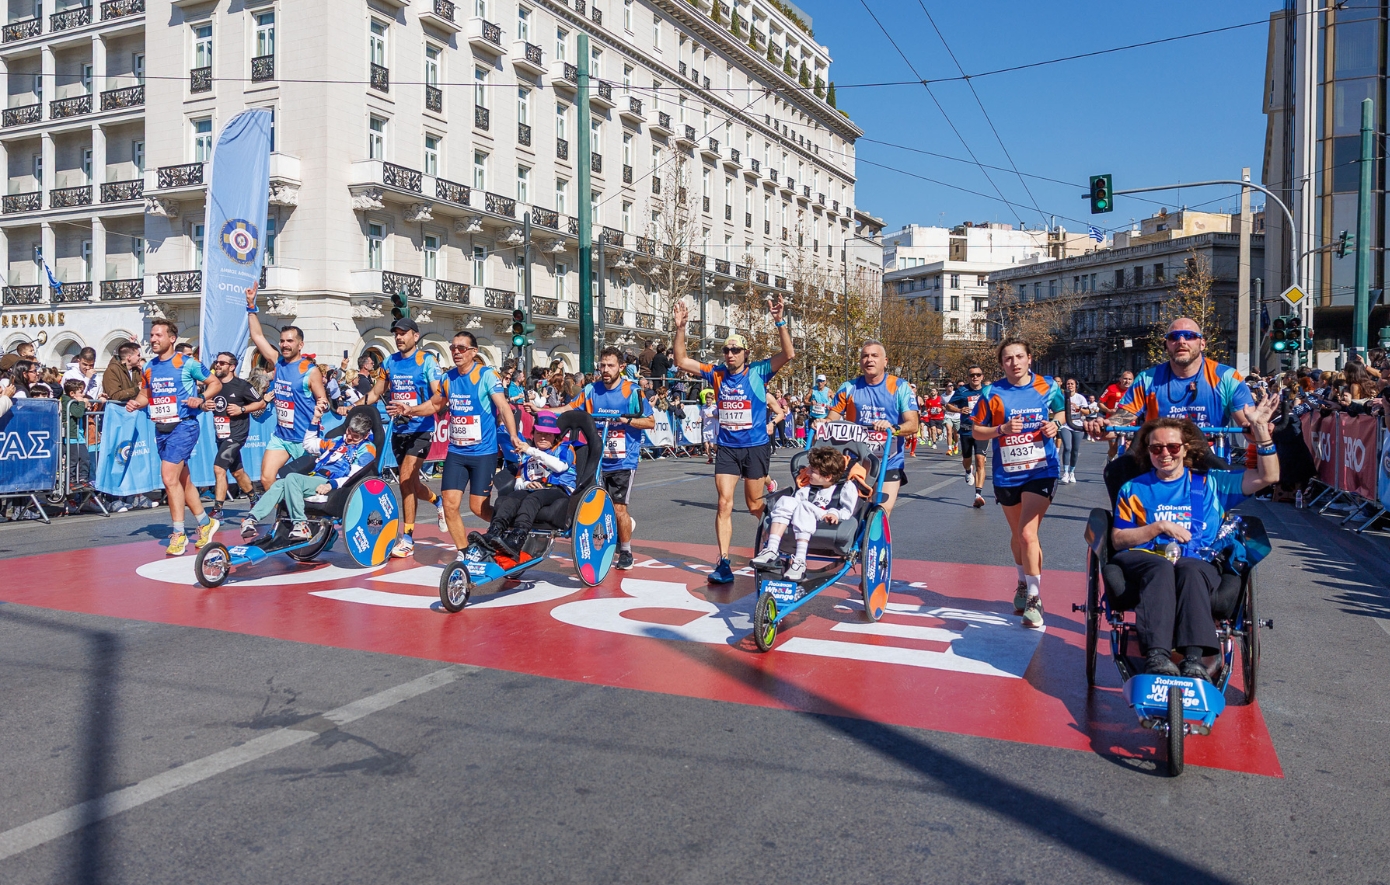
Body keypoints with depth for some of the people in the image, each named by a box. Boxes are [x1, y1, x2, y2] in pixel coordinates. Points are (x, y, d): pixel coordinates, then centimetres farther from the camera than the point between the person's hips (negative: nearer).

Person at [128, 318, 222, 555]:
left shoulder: (187, 363, -7)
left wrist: (201, 398, -18)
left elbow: (216, 383, -2)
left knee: (169, 477, -15)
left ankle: (178, 534, -7)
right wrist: (135, 403, 0)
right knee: (182, 480, 14)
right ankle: (205, 523, 29)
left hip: (183, 426, -7)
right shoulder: (149, 367, 11)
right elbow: (145, 395, 22)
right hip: (161, 428, 7)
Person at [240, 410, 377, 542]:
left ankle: (301, 523, -32)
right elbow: (309, 444, 37)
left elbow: (354, 478, -10)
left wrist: (331, 485, -25)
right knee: (279, 484, -18)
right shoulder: (339, 441, 28)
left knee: (292, 478, -30)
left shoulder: (366, 450, 5)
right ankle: (251, 519, -29)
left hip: (328, 484, -7)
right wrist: (316, 419, 29)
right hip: (312, 479, 7)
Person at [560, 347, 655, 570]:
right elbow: (570, 409, 9)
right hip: (597, 459, 4)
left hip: (623, 461, -4)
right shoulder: (591, 390, 3)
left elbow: (651, 422, -6)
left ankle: (626, 552, 14)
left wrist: (628, 420, -22)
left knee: (618, 508, -7)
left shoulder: (632, 391, -7)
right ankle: (626, 525, 37)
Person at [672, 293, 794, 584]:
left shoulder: (758, 372, -6)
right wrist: (680, 328, -10)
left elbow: (789, 354, -18)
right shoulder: (716, 374, 2)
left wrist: (780, 323, -28)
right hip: (726, 448, 3)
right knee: (724, 503, -5)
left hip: (755, 447, -2)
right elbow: (681, 361, 1)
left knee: (754, 505, 10)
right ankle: (724, 563, -3)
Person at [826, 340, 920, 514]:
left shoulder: (900, 387, 0)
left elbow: (913, 425, -9)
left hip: (889, 462, -1)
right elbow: (832, 420, 7)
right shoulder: (848, 388, 6)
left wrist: (893, 428, -30)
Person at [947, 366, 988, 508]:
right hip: (966, 431, 1)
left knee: (980, 461, -14)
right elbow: (948, 406, 1)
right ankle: (968, 471, 56)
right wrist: (960, 410, -18)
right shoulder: (962, 391, -3)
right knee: (967, 460, 17)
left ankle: (979, 494, -16)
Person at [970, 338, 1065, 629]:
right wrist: (1002, 429, -17)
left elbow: (1060, 412, 16)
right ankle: (1024, 583, 42)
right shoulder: (992, 393, -4)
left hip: (1041, 470, -2)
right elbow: (976, 431, 0)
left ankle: (1034, 598, -6)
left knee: (1028, 533, -16)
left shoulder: (1047, 386, -2)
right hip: (1006, 474, 2)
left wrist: (1054, 424, -7)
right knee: (1017, 534, 18)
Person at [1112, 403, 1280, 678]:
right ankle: (1156, 656, -53)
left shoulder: (1210, 483, 24)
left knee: (1190, 570, -37)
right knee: (1161, 568, -37)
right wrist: (1159, 527, -2)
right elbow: (1118, 539, 12)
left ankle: (1194, 660, -51)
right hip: (1145, 559, 0)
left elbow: (1268, 476, 15)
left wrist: (1260, 428, 8)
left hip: (1197, 564, 0)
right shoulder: (1133, 489, 21)